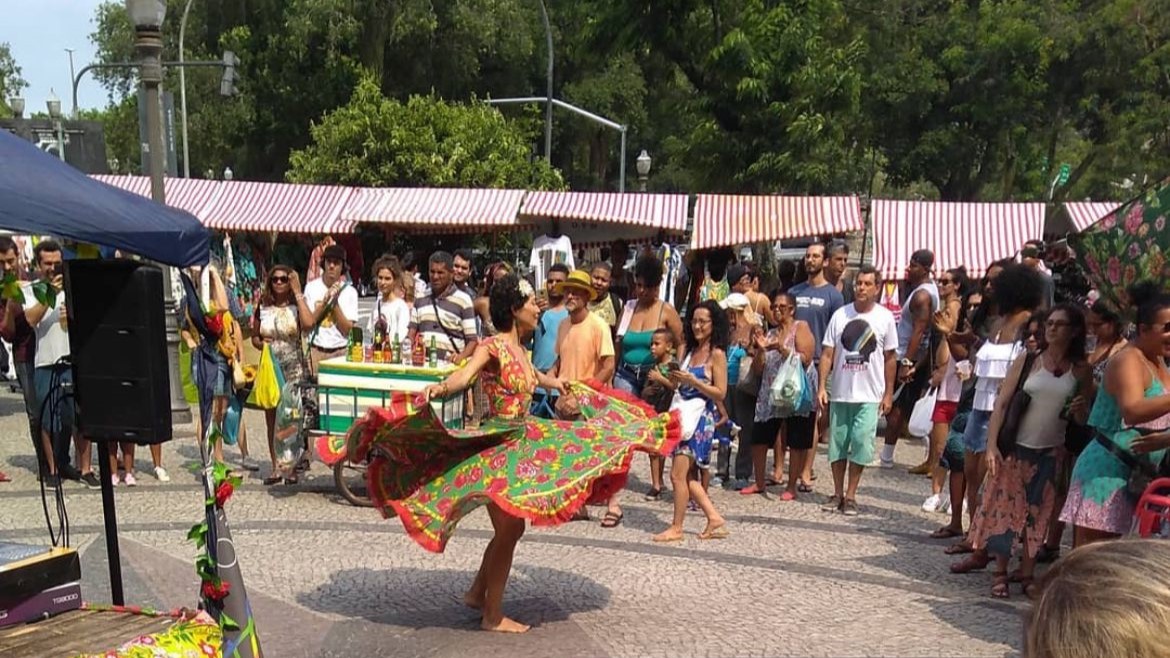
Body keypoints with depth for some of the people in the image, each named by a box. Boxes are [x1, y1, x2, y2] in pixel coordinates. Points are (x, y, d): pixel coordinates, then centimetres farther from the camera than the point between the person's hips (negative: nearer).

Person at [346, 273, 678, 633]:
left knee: (511, 526, 16)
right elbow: (464, 374, -35)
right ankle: (493, 616, 11)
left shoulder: (519, 346, 8)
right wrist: (440, 388, -57)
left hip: (522, 442, 9)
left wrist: (555, 382, 50)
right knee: (510, 528, -2)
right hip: (498, 447, -9)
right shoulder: (491, 347, -16)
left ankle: (477, 593, 32)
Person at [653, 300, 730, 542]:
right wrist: (676, 379, -3)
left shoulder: (716, 354, -8)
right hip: (683, 414, 8)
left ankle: (676, 528, 5)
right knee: (688, 476, 10)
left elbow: (720, 393, -11)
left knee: (679, 475, -6)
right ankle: (714, 519, 20)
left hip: (700, 417, -8)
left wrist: (692, 380, -18)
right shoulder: (691, 350, 14)